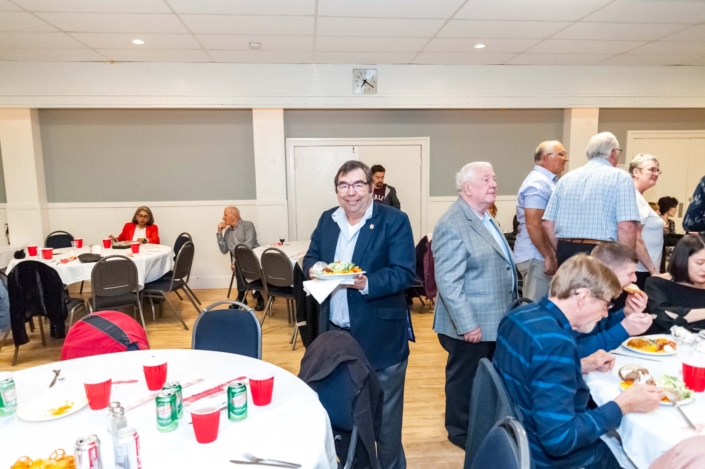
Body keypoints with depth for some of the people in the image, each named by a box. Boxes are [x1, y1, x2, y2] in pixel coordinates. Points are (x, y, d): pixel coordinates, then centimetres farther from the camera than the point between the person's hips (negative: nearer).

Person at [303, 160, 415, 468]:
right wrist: (314, 268, -12)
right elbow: (310, 257, 12)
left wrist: (366, 283, -31)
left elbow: (405, 273, -17)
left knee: (384, 413, 13)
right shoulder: (327, 220, 6)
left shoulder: (394, 220, -11)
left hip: (380, 336, -5)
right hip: (334, 333, 5)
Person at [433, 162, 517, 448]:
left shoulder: (485, 218, 12)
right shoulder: (453, 225, -20)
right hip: (472, 325, -9)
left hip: (494, 320, 9)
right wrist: (467, 325, -25)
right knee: (465, 380, 9)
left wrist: (510, 308, 22)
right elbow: (448, 282, -25)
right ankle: (460, 432, 29)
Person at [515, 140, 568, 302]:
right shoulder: (538, 183, -15)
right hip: (537, 256, -10)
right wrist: (549, 257, -21)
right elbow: (533, 225, -23)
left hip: (540, 255, 10)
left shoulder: (548, 181, 17)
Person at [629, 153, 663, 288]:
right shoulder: (634, 198, -15)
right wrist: (653, 269, -19)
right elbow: (635, 240, -22)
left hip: (643, 269, 10)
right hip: (639, 270, -10)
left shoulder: (638, 198, 16)